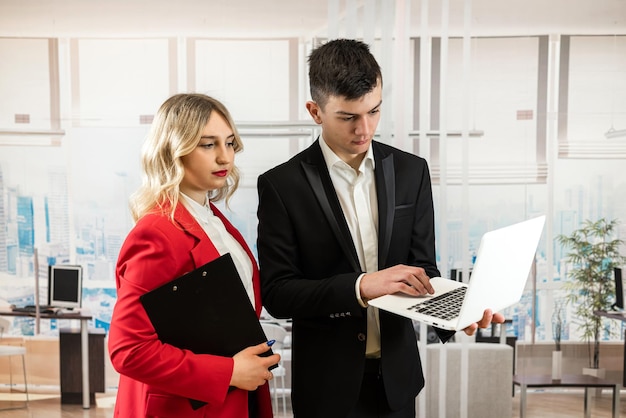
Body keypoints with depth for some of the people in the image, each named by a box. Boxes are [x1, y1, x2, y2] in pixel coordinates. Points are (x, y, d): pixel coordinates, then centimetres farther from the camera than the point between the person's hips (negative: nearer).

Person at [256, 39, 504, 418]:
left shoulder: (411, 171, -2)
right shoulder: (282, 185, -12)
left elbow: (422, 268, 1)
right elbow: (277, 293, -14)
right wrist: (360, 286, -27)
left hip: (396, 375, 3)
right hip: (328, 382, -3)